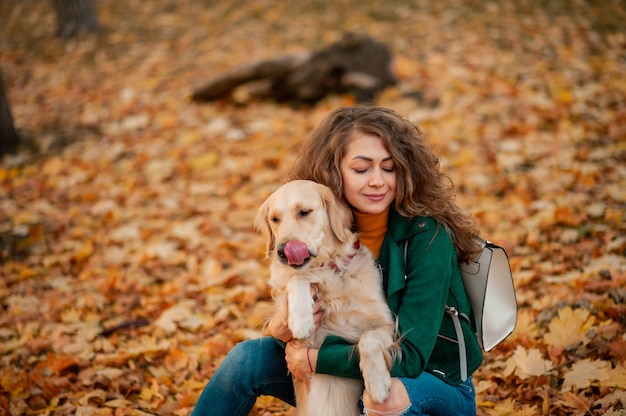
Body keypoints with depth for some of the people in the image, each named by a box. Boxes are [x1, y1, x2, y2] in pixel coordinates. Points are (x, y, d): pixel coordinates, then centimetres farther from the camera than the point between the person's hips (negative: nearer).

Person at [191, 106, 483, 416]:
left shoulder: (427, 236, -23)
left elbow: (409, 357, -26)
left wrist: (314, 358, -26)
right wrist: (281, 329, -25)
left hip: (437, 388, -4)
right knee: (249, 357, -9)